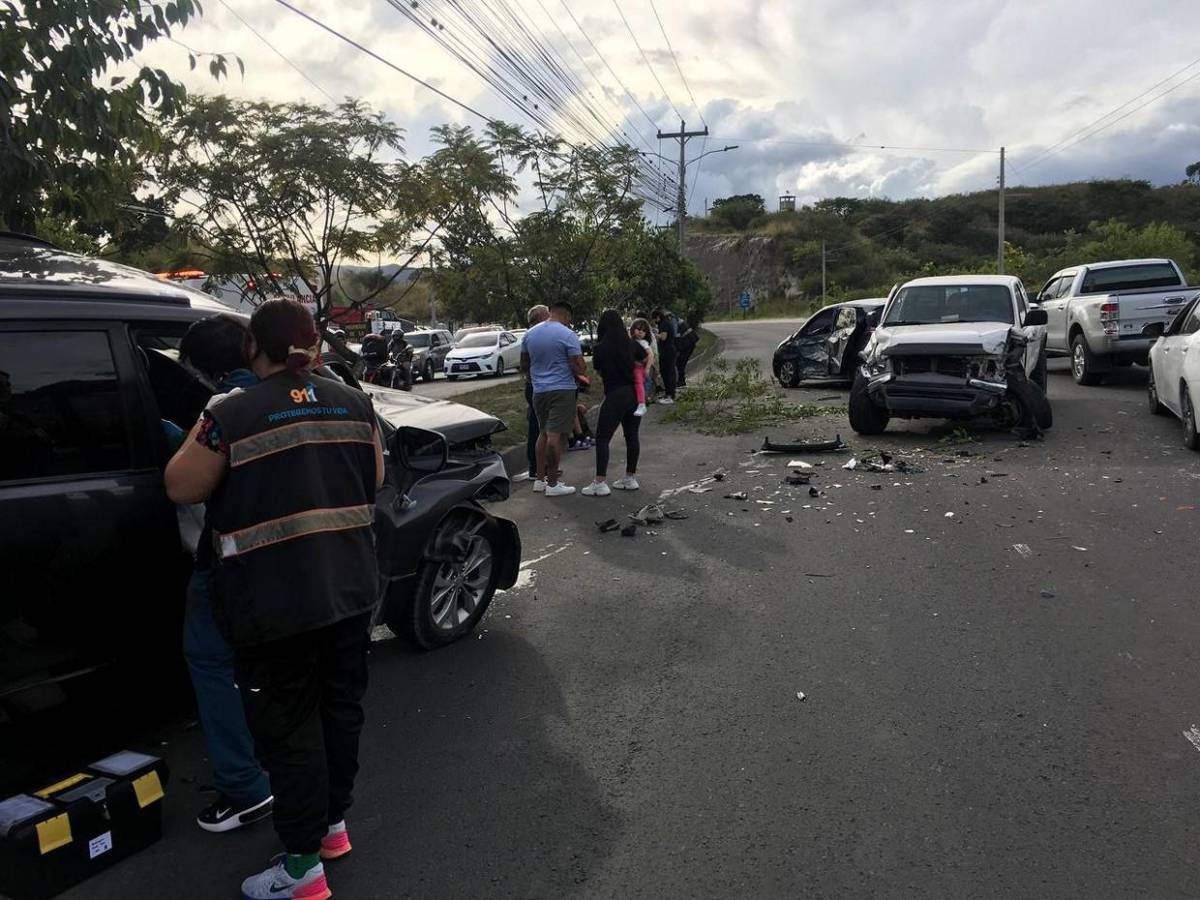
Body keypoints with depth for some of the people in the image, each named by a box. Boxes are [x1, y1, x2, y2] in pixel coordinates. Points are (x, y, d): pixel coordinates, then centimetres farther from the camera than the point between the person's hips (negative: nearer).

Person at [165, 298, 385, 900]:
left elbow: (180, 488, -4)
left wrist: (202, 433, 9)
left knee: (289, 728, 7)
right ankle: (332, 822, 38)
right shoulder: (354, 404, 0)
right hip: (350, 588, 6)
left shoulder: (230, 415, -15)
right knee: (340, 707, 20)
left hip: (275, 603, -5)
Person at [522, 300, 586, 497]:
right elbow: (580, 368, -13)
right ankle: (552, 484, -3)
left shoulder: (530, 334, 7)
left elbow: (524, 364, 16)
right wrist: (579, 370, 8)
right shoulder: (567, 335, -11)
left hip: (539, 390, 6)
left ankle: (540, 479, 19)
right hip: (562, 390, -6)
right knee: (556, 436, -5)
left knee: (543, 433, 16)